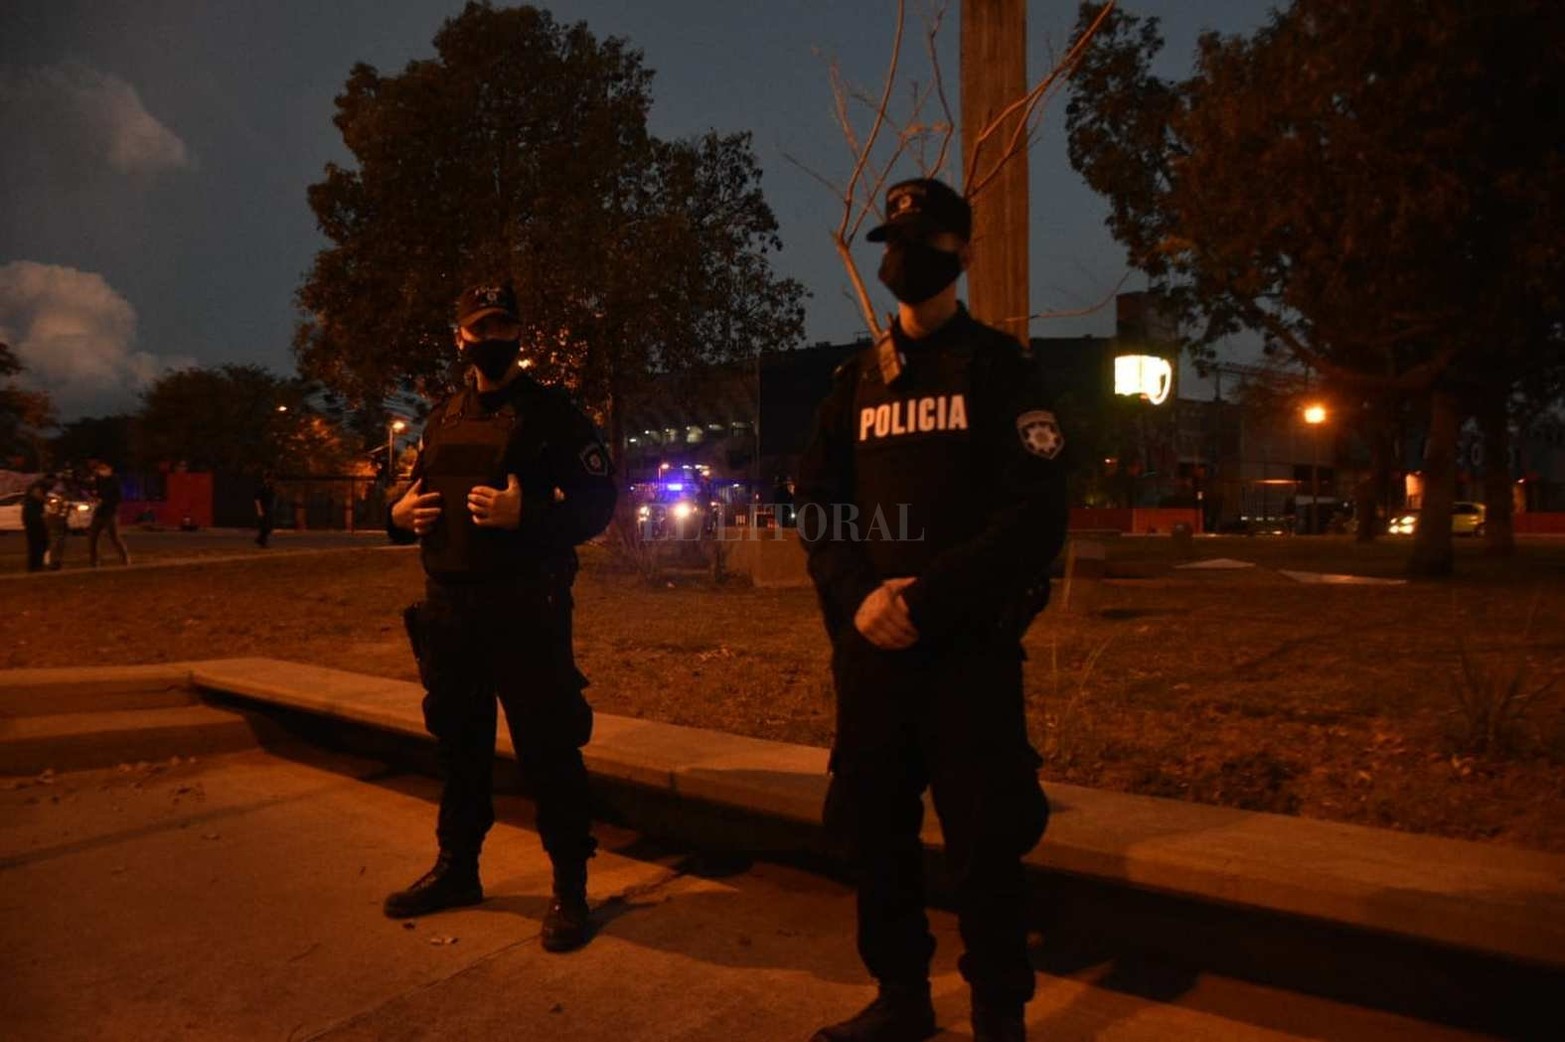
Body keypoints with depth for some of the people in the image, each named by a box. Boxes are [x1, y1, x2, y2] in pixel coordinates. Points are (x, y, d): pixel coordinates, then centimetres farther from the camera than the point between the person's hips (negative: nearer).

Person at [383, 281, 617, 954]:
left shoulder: (552, 414, -4)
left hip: (525, 611, -6)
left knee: (547, 748, -3)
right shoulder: (443, 419, 15)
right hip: (447, 607, 6)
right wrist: (399, 514, 3)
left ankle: (570, 889, 11)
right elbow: (420, 492, 26)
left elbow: (597, 503, -10)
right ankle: (456, 869, 34)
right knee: (457, 742, 17)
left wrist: (524, 514, -24)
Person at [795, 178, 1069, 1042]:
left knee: (984, 843, 2)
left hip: (972, 648, -4)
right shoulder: (857, 382, 13)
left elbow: (1036, 518, -8)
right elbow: (817, 507, 9)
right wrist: (860, 598, -10)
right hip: (869, 647, 4)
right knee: (873, 829, 12)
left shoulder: (1001, 371, 1)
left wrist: (927, 599, -18)